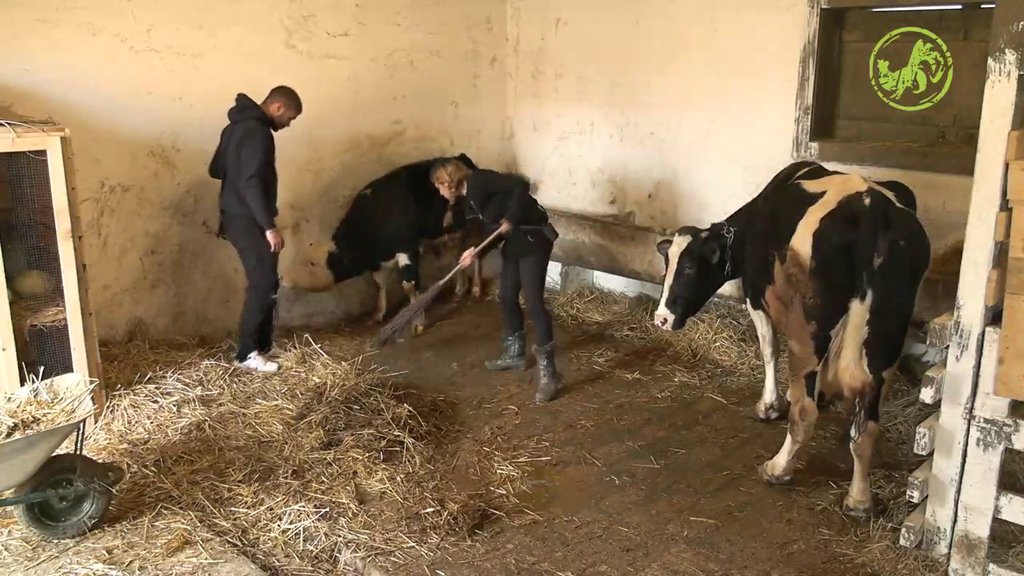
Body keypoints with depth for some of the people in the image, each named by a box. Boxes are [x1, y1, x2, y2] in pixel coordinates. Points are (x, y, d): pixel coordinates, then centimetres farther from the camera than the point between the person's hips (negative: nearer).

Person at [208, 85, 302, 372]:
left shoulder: (238, 125, 14)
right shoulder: (257, 132, -18)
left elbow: (216, 169, 19)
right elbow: (251, 183, -25)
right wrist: (269, 226, -24)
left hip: (236, 215, 10)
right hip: (248, 220, -10)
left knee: (263, 283, 15)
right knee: (264, 285, -5)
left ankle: (262, 345, 22)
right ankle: (247, 354, 2)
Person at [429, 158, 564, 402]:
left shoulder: (479, 181, -16)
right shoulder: (471, 196, 12)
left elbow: (521, 185, -25)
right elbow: (496, 230, 13)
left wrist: (511, 219, -24)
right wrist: (477, 252, 2)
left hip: (533, 238, -10)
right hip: (514, 242, 10)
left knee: (534, 302, -12)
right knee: (507, 297, 18)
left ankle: (548, 373, -8)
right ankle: (515, 354, 35)